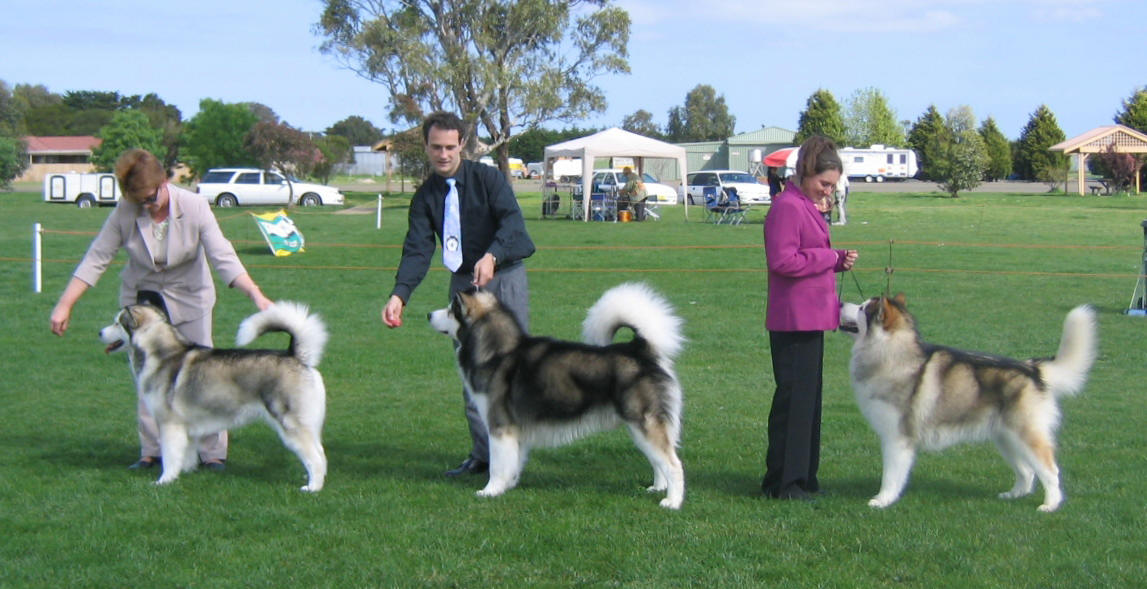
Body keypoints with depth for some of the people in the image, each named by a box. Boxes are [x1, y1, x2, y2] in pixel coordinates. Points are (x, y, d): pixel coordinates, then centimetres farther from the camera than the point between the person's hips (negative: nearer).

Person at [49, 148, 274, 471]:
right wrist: (65, 305, -13)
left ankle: (212, 451, 2)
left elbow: (223, 257, -23)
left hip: (189, 297, -2)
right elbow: (96, 260, -11)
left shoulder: (194, 206, -21)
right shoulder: (124, 213, -16)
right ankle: (152, 450, 11)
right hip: (142, 299, 2)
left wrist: (256, 295, -34)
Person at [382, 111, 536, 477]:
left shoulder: (487, 178, -8)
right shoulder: (425, 197, 1)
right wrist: (400, 293, -25)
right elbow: (417, 251, -8)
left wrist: (491, 256, -41)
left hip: (506, 274, -4)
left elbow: (512, 221, -21)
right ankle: (482, 454, 11)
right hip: (463, 282, 4)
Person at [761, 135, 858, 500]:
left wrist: (839, 261, 7)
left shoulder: (808, 207, 19)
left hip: (811, 317, 11)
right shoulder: (787, 207, -14)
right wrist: (829, 257, -15)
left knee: (808, 397, 14)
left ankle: (803, 477, 21)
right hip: (794, 318, -11)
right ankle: (783, 483, -2)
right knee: (794, 398, -7)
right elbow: (783, 261, -23)